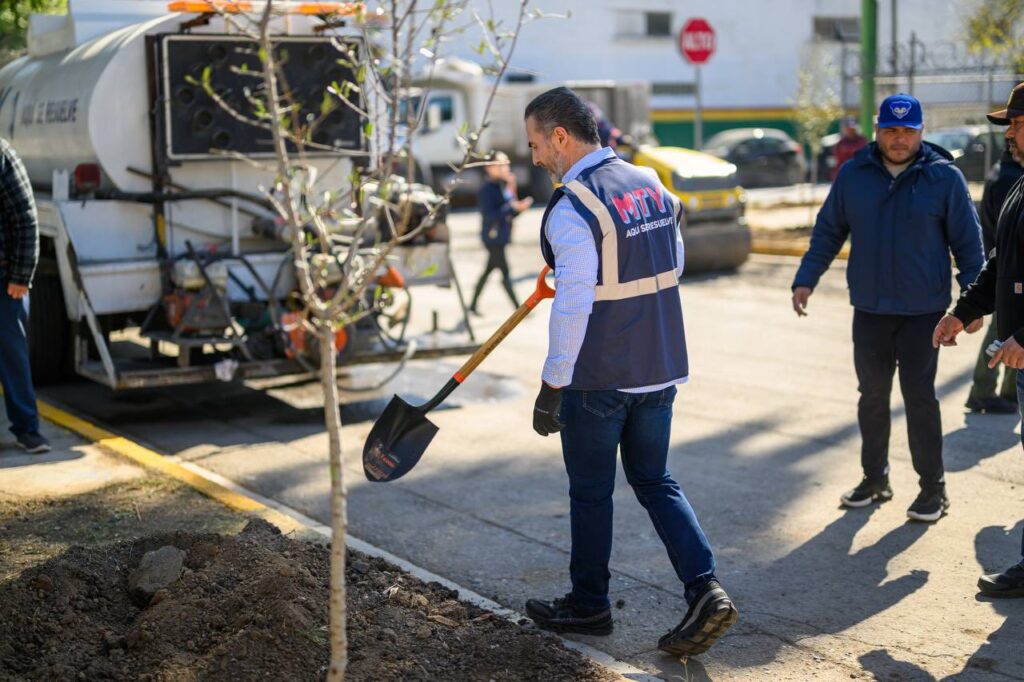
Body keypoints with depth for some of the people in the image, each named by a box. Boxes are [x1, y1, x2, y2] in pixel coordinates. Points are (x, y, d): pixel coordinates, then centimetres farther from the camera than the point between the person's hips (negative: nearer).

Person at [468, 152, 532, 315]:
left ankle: (473, 305, 24)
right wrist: (511, 207, -24)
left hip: (501, 236, 9)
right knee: (505, 272, -5)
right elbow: (489, 215, -21)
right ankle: (518, 308, -2)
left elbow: (509, 213, 11)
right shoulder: (487, 189, -15)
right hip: (493, 236, -9)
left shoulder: (504, 186, 8)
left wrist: (520, 206, -7)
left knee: (488, 270, 15)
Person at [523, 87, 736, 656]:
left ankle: (589, 604, 23)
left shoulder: (572, 209, -18)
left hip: (599, 377, -7)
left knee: (591, 491, 9)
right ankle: (705, 589, 2)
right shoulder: (649, 183, 7)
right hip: (661, 369, 7)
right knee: (656, 482, 15)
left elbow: (573, 306, -21)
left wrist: (551, 387, -15)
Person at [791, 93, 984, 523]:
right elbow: (828, 231, 9)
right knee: (872, 395, 12)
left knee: (919, 396, -1)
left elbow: (967, 243, -1)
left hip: (923, 310, -3)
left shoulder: (945, 177, -5)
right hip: (869, 309, 3)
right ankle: (875, 479, 26)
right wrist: (806, 279, 2)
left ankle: (932, 487, 12)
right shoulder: (854, 174, 2)